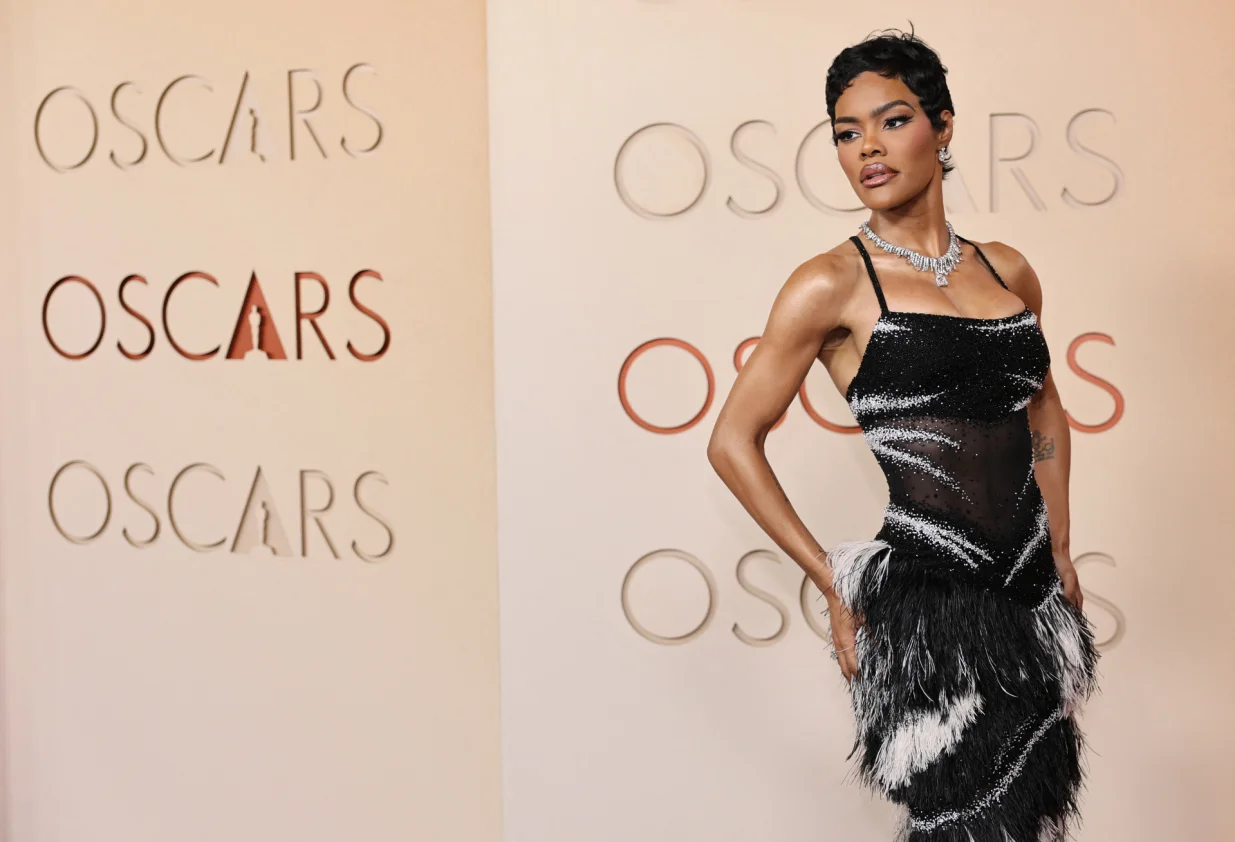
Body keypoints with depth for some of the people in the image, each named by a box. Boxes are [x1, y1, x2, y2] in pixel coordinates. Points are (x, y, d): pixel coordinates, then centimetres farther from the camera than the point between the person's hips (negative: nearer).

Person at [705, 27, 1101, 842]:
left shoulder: (1007, 270, 9)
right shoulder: (834, 283, -5)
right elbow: (735, 442, -4)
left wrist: (1061, 551, 16)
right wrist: (836, 585, -5)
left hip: (1033, 596, 6)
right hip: (925, 603, -6)